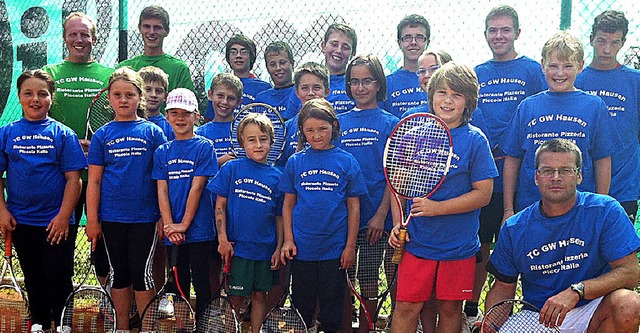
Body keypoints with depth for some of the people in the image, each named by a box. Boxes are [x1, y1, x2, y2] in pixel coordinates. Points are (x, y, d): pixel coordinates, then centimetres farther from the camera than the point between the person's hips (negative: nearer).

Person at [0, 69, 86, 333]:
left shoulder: (63, 134, -4)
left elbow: (74, 179, -6)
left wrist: (63, 216, -13)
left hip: (57, 223, -3)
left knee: (59, 279, 2)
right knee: (33, 279, 16)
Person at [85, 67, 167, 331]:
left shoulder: (153, 132, 0)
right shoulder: (102, 135, 4)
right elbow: (94, 181, 4)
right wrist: (92, 220, 0)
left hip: (145, 217, -2)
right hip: (111, 218, 2)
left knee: (142, 273, 3)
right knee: (119, 274, 12)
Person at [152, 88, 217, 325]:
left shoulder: (204, 147, -2)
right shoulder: (162, 152, 9)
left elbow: (197, 187, -8)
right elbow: (162, 191, 4)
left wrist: (184, 224, -12)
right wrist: (169, 225, -8)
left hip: (199, 230, -4)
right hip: (173, 234, 4)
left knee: (201, 285, 1)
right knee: (177, 285, 12)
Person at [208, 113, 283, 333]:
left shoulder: (276, 176, 3)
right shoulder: (231, 169, -2)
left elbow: (280, 216, 6)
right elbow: (220, 205, -1)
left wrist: (279, 248, 1)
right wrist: (222, 240, -7)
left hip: (265, 249, 2)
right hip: (237, 247, -2)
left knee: (259, 296, 12)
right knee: (236, 297, 5)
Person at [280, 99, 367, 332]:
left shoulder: (346, 161, -1)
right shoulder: (295, 162, 3)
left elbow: (353, 207, 1)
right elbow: (288, 204, 7)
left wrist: (350, 246, -2)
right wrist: (288, 240, -1)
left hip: (335, 249, -1)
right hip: (301, 248, 1)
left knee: (332, 305, 9)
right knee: (301, 304, 11)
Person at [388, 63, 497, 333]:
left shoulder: (475, 140, -5)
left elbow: (483, 194, -9)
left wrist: (438, 208, -18)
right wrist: (398, 224, -1)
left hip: (459, 246, -1)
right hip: (416, 240, 2)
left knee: (450, 308, 10)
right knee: (406, 306, 1)